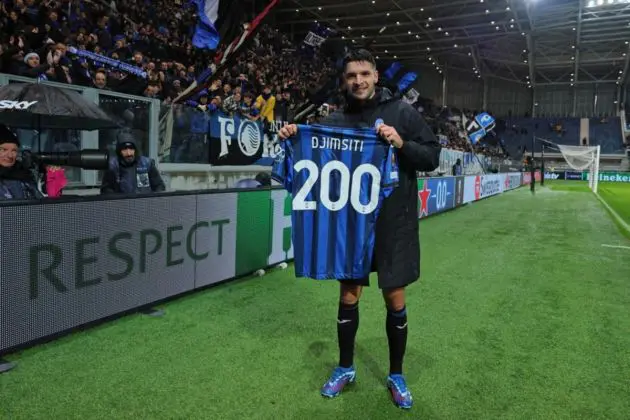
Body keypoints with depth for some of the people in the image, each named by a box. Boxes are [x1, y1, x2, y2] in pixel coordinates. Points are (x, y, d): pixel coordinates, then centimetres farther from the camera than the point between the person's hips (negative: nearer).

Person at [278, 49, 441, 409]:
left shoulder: (402, 112, -2)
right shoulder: (337, 120, 5)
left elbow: (432, 157, -2)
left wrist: (401, 144, -20)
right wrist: (294, 140, -11)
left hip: (393, 225, -2)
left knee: (395, 301, 7)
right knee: (348, 296, 11)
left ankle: (396, 375, 28)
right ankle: (345, 368, 32)